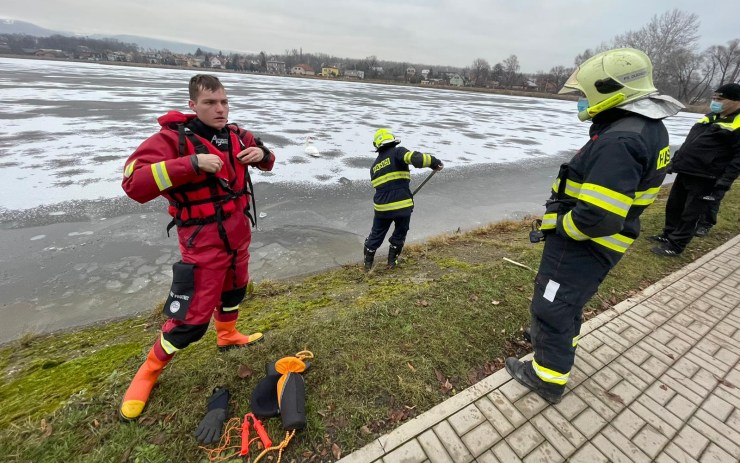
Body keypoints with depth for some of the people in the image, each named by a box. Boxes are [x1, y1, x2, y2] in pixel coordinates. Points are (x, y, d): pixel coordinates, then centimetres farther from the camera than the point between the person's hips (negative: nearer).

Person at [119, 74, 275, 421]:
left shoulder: (236, 135, 5)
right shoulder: (173, 137, -15)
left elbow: (266, 161, 18)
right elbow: (133, 182, -25)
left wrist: (261, 154, -6)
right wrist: (193, 163, -32)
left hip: (239, 233, 7)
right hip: (203, 241, -7)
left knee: (235, 289, 25)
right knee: (192, 316, -2)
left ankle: (227, 335, 52)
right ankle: (149, 371, 25)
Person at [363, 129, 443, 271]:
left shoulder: (374, 165, 17)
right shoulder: (398, 152, -2)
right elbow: (415, 158, -22)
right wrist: (434, 162, -14)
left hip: (382, 207, 4)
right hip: (403, 205, -4)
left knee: (376, 235, 19)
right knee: (399, 234, 19)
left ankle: (368, 264, 29)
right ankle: (392, 261, 31)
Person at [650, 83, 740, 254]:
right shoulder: (711, 117, 14)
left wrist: (724, 183, -21)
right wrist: (675, 162, 20)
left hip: (706, 178, -8)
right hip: (685, 172, 8)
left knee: (691, 213, 1)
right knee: (673, 206, 16)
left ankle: (675, 245, 8)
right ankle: (668, 235, 32)